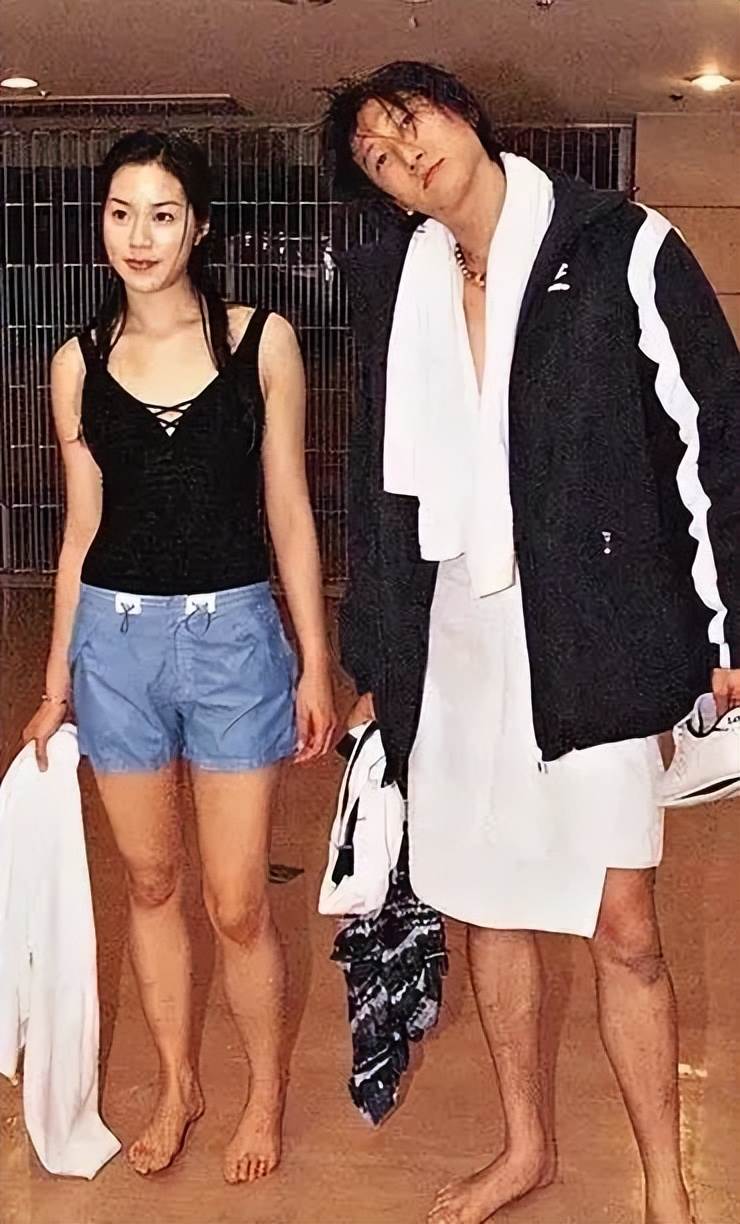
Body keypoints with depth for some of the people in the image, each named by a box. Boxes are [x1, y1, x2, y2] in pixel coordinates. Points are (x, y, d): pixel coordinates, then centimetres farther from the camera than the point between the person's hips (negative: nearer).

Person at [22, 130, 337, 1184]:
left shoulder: (262, 342, -2)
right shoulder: (80, 363, 4)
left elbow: (288, 511, 1)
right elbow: (83, 529, 9)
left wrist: (316, 663, 0)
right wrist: (56, 682, 12)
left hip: (233, 634, -2)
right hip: (117, 638, 3)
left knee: (236, 902, 2)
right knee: (150, 882, 15)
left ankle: (266, 1092, 28)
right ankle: (176, 1085, 35)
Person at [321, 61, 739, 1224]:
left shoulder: (622, 249, -7)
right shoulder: (394, 281, 7)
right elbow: (381, 481, 13)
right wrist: (376, 666, 14)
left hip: (592, 639, -4)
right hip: (453, 639, 5)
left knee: (623, 930, 0)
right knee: (488, 909, 15)